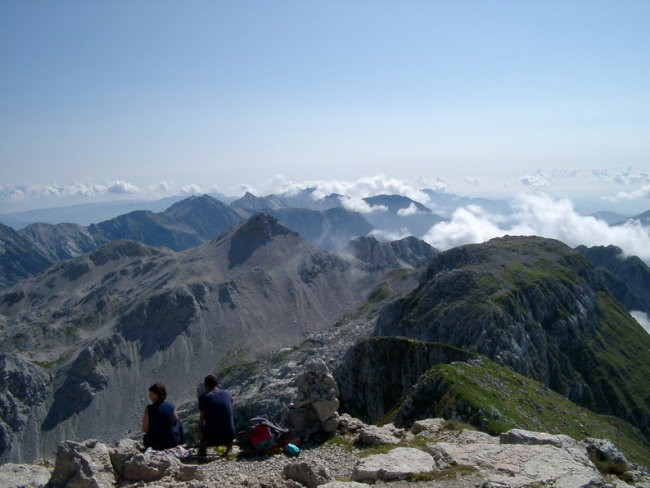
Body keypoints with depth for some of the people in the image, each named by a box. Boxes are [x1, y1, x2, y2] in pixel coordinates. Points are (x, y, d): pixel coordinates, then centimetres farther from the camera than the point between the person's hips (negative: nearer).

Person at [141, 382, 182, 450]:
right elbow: (175, 422, 5)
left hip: (154, 444, 0)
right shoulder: (171, 407, -8)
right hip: (171, 443, 0)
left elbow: (145, 429, -12)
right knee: (178, 423, 30)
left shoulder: (149, 409, -14)